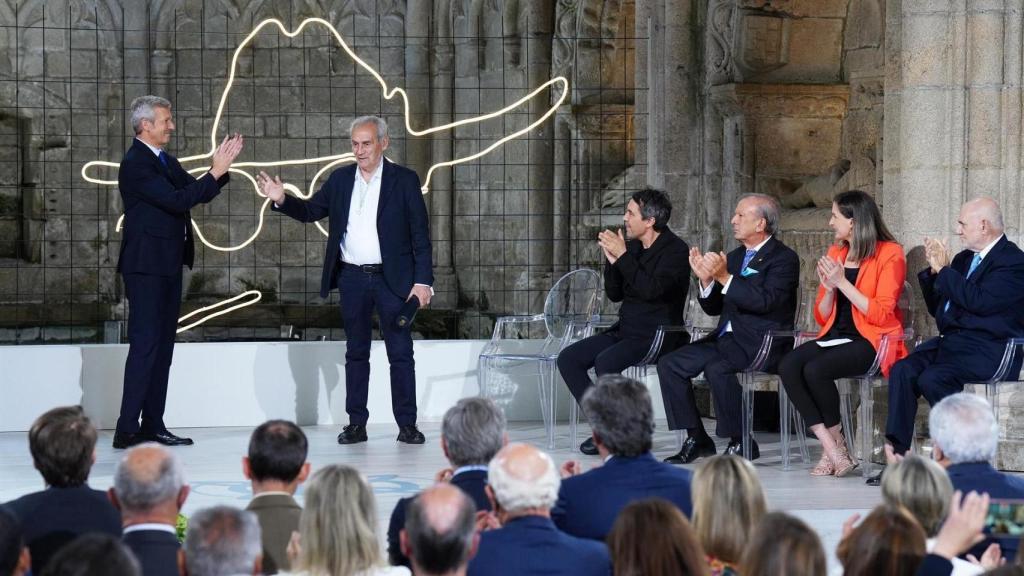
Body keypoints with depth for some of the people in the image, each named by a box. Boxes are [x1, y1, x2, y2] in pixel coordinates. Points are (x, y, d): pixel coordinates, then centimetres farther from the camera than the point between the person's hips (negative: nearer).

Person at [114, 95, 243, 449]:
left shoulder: (166, 161, 15)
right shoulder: (135, 164, -15)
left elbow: (197, 194, 16)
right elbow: (177, 200, -22)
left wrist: (222, 167, 2)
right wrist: (216, 172, -18)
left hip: (168, 266, 10)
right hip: (146, 267, -9)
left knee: (162, 346, 9)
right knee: (145, 346, -11)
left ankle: (153, 426, 13)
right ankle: (127, 430, -11)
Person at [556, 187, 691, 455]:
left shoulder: (676, 250, -11)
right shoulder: (632, 245, 11)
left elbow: (652, 289, -26)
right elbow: (614, 294, 15)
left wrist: (623, 256, -21)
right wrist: (612, 260, -1)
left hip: (658, 336, -8)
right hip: (625, 331, 8)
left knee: (605, 361, -31)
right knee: (568, 359, -6)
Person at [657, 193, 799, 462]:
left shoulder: (784, 258, -6)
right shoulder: (735, 257, 17)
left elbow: (764, 301, -21)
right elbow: (714, 308, 17)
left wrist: (724, 277, -23)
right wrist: (706, 279, -2)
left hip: (760, 343, -8)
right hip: (726, 339, 8)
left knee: (717, 369, -33)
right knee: (669, 364, -7)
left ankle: (740, 443, -16)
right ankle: (696, 439, -2)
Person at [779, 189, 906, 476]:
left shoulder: (889, 254, -4)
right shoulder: (835, 254, 16)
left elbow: (882, 314, -14)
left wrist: (842, 282, -14)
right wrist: (828, 288, -2)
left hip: (871, 341, -7)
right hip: (836, 336, 7)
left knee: (815, 370, -31)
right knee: (788, 366, -22)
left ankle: (836, 445, -10)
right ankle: (832, 450, -24)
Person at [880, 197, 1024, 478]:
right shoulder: (964, 258, 20)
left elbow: (980, 302, -20)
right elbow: (937, 309, 24)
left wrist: (944, 270, -12)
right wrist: (933, 270, 8)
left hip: (986, 350, -8)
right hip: (951, 342, 8)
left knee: (932, 378, -30)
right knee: (902, 371, -18)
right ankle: (897, 457, -23)